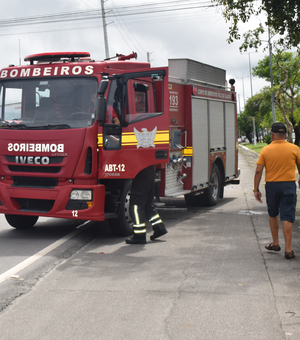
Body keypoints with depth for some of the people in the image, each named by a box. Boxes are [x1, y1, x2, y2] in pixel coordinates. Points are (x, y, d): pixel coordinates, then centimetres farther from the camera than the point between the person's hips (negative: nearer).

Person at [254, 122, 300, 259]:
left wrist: (256, 189, 1)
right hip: (289, 185, -1)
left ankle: (275, 243, 29)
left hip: (271, 186, 1)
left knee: (273, 215, 20)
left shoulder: (266, 150, -4)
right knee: (287, 217, -2)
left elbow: (258, 171, -6)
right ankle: (288, 249, -6)